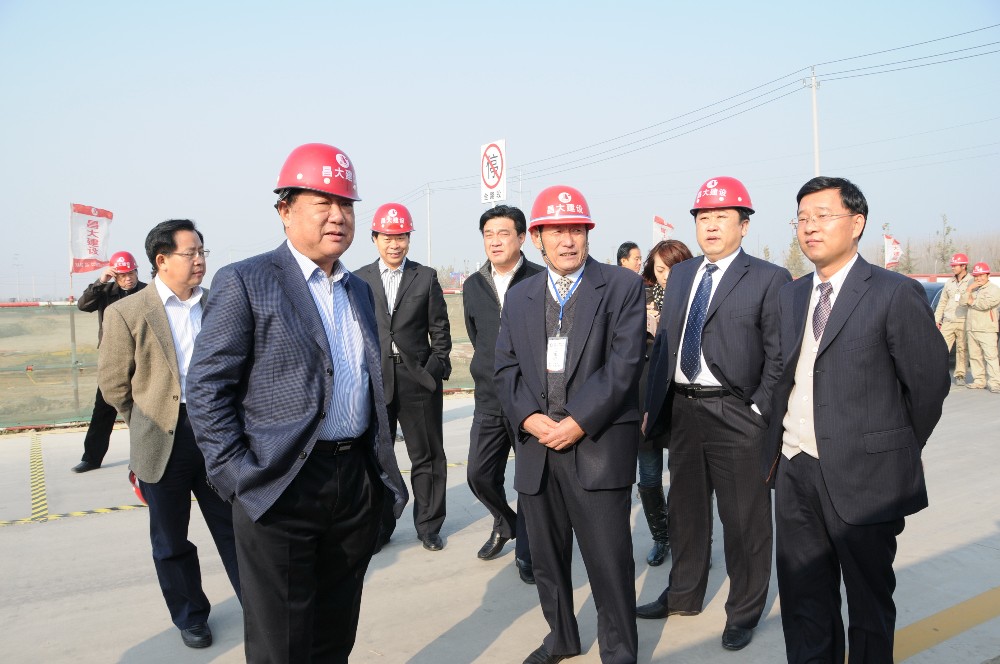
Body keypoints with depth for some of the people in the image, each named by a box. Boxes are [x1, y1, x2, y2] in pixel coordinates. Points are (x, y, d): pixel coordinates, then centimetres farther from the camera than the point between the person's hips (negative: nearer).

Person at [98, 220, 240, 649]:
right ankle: (189, 616, 34)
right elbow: (114, 385, 0)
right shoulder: (126, 314, -7)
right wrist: (153, 424, 7)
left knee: (234, 528, 12)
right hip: (163, 443, -1)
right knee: (171, 542, 14)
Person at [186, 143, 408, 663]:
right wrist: (237, 477, -14)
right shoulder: (245, 282, -6)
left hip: (358, 480, 6)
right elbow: (208, 389, -9)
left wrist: (382, 462, 12)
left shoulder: (359, 290, 13)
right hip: (283, 486, -5)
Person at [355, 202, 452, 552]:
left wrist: (436, 368, -3)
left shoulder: (426, 277, 4)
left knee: (426, 456, 8)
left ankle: (428, 525, 24)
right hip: (375, 379, 1)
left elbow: (440, 329, 5)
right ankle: (379, 526, 25)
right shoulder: (359, 280, 6)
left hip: (418, 378, 0)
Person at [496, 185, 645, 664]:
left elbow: (624, 364, -10)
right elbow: (505, 368, 7)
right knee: (546, 556, 16)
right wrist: (530, 418, -9)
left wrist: (578, 423, -15)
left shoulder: (623, 286, -1)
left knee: (609, 561, 2)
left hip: (599, 447, -4)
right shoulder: (519, 296, 12)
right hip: (536, 447, 5)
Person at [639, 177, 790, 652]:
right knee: (685, 509, 19)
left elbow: (779, 357, -8)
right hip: (682, 410, 6)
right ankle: (684, 595, 39)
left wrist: (759, 412, -15)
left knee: (744, 518, 8)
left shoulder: (769, 279, -5)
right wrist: (652, 406, 7)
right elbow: (662, 344, 11)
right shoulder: (679, 275, 12)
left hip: (736, 416, -5)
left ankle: (744, 611, 29)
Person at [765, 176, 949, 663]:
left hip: (863, 476, -5)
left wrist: (898, 449, 2)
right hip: (794, 471, 5)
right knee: (803, 603, 16)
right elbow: (786, 378, 11)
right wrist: (779, 447, 5)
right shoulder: (790, 296, 9)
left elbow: (930, 381, -7)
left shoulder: (896, 293, -9)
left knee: (870, 599, 13)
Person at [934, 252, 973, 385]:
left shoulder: (972, 282, -1)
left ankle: (960, 375, 10)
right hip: (948, 322, 4)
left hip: (963, 322, -4)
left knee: (962, 349, 2)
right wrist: (937, 319, 14)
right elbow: (942, 303, 17)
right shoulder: (949, 283, 15)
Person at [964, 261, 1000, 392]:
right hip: (972, 327, 6)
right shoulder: (973, 289, 20)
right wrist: (968, 290, -4)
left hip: (987, 329, -6)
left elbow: (985, 304, -17)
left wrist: (972, 302, 0)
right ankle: (979, 381, 13)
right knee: (975, 356, 7)